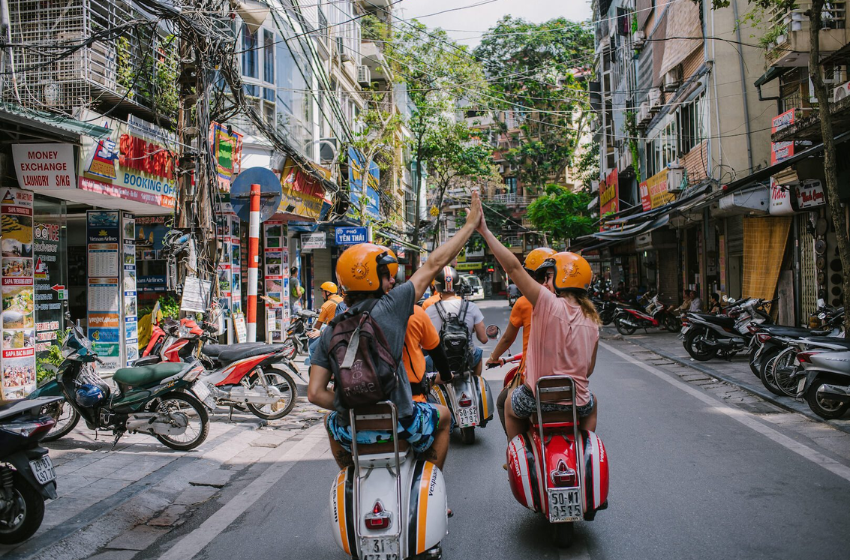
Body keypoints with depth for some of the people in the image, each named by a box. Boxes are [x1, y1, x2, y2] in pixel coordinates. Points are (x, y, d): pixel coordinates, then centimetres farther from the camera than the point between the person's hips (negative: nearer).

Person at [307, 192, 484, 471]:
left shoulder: (330, 332, -1)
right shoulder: (389, 307, -12)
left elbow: (315, 393, -3)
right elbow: (434, 264, -3)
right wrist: (470, 224, 6)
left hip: (352, 434, 3)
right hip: (398, 426, -3)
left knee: (331, 421, 38)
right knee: (442, 416, 28)